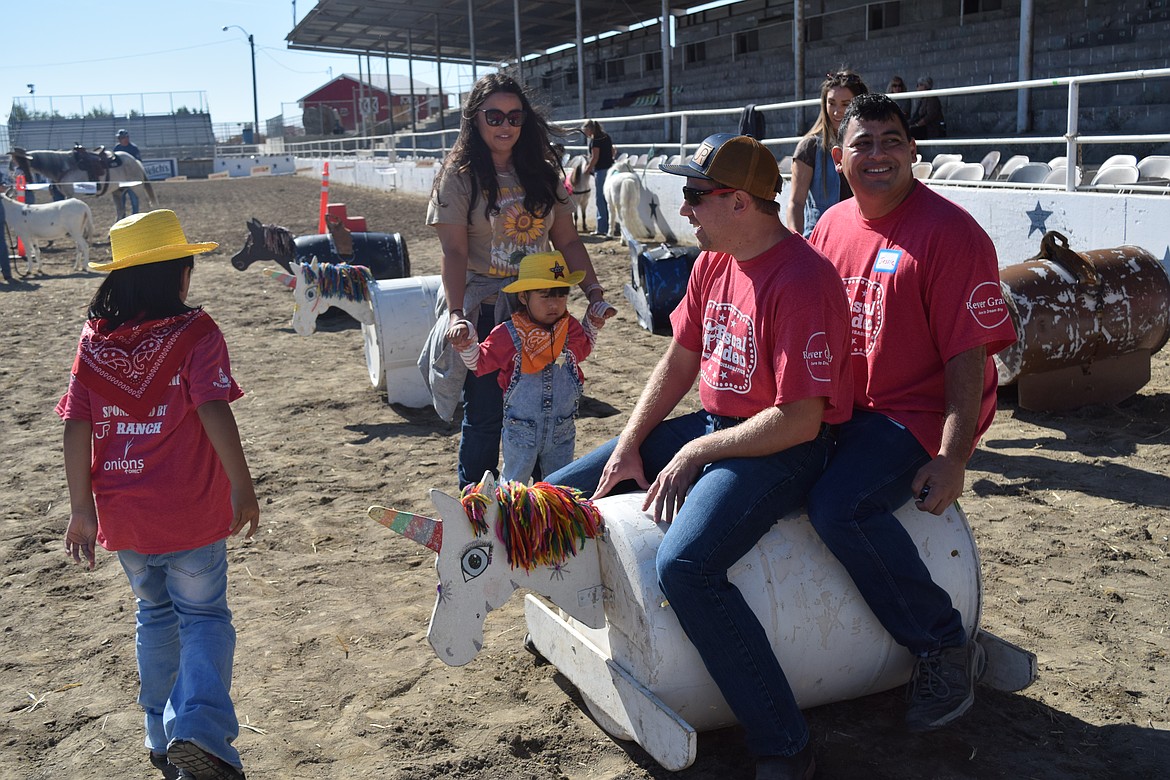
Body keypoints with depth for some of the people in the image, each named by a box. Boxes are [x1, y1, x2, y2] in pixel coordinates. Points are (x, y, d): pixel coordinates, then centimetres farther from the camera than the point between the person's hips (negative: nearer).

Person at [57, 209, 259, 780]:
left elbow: (77, 429, -1)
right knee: (204, 616, 9)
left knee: (155, 615, 22)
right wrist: (243, 488, -13)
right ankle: (196, 733, -9)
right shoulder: (194, 332, -11)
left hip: (121, 514, 5)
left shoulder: (93, 341, 2)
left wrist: (82, 508, 4)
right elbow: (214, 412, -20)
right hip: (191, 515, -4)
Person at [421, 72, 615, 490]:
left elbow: (567, 240, 8)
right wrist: (456, 313, -23)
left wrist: (593, 292, -4)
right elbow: (453, 252, -11)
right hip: (483, 311, -4)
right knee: (485, 416, 0)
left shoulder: (542, 172, 9)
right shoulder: (459, 175, -4)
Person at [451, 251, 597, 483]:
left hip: (562, 431, 4)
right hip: (521, 431, -3)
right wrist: (466, 341, -19)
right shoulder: (507, 335, -14)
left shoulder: (571, 330, -2)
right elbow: (479, 363, -3)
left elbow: (584, 348, 22)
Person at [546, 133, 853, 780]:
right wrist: (629, 446, 3)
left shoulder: (800, 280, -23)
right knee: (559, 495, 8)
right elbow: (679, 362, 13)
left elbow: (799, 420, -24)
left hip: (782, 450, -9)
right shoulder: (714, 260, 5)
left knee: (684, 566, -33)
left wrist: (695, 453, -17)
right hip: (709, 427, 9)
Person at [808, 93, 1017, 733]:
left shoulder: (950, 233, -13)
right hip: (842, 407, 8)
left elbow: (968, 356, -16)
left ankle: (946, 650, -8)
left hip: (916, 415, -8)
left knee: (838, 505, -28)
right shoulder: (833, 224, 9)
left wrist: (952, 458, -21)